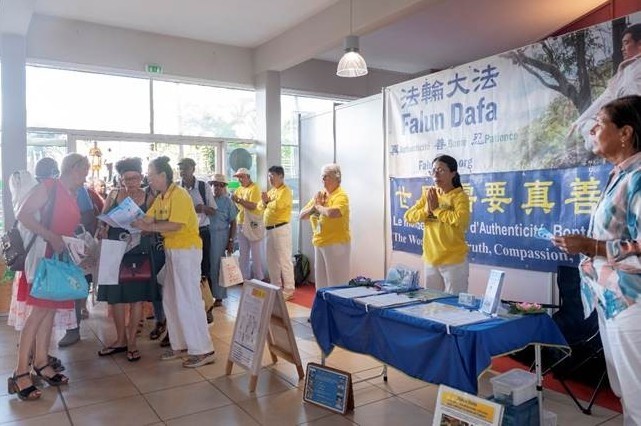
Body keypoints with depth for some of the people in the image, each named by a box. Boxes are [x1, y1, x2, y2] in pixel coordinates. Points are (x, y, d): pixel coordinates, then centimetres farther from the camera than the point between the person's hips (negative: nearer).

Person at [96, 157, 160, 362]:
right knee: (115, 296, 8)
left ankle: (132, 341, 16)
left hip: (139, 254, -2)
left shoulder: (148, 198, 1)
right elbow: (102, 221, 10)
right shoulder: (113, 195, 6)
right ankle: (120, 340, 24)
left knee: (137, 297, 3)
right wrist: (102, 231, -10)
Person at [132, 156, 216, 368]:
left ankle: (203, 350, -1)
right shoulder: (160, 198, 12)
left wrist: (148, 227, -23)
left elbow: (175, 225, -24)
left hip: (187, 250, -9)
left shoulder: (179, 194, -15)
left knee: (188, 300, -8)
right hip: (172, 251, 9)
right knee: (170, 300, 12)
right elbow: (147, 219, 5)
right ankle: (181, 345, 23)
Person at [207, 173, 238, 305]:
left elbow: (233, 223, 1)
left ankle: (219, 297, 12)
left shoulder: (227, 201, 2)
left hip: (220, 235, -2)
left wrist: (231, 241, -3)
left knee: (217, 266, 1)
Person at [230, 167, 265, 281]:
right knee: (243, 253, 12)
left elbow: (253, 206, -21)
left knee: (256, 253, -2)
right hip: (241, 224, 8)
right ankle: (245, 277, 21)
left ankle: (259, 278, 6)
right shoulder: (239, 190, 14)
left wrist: (239, 200, -24)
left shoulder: (254, 188, -9)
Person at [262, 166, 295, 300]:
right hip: (269, 229, 9)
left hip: (281, 228, -9)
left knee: (284, 259, -7)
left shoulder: (285, 190, -9)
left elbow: (277, 205, -25)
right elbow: (263, 208, 17)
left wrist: (268, 201, -6)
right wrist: (264, 202, -4)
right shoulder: (271, 191, 19)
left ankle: (289, 290, -3)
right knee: (272, 259, 14)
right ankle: (276, 286, 25)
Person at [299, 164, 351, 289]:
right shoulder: (319, 195, 11)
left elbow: (331, 213, -32)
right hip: (319, 243, 8)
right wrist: (313, 206, -6)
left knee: (336, 283, -1)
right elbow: (302, 216, 12)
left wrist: (318, 206, -12)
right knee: (321, 282, 16)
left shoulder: (341, 196, -11)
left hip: (336, 244, -7)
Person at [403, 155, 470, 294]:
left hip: (454, 261, -5)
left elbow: (460, 219, -27)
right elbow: (408, 216, 2)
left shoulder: (460, 196, -10)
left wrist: (436, 208, -17)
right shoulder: (428, 194, 7)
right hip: (430, 260, 6)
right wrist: (426, 210, -15)